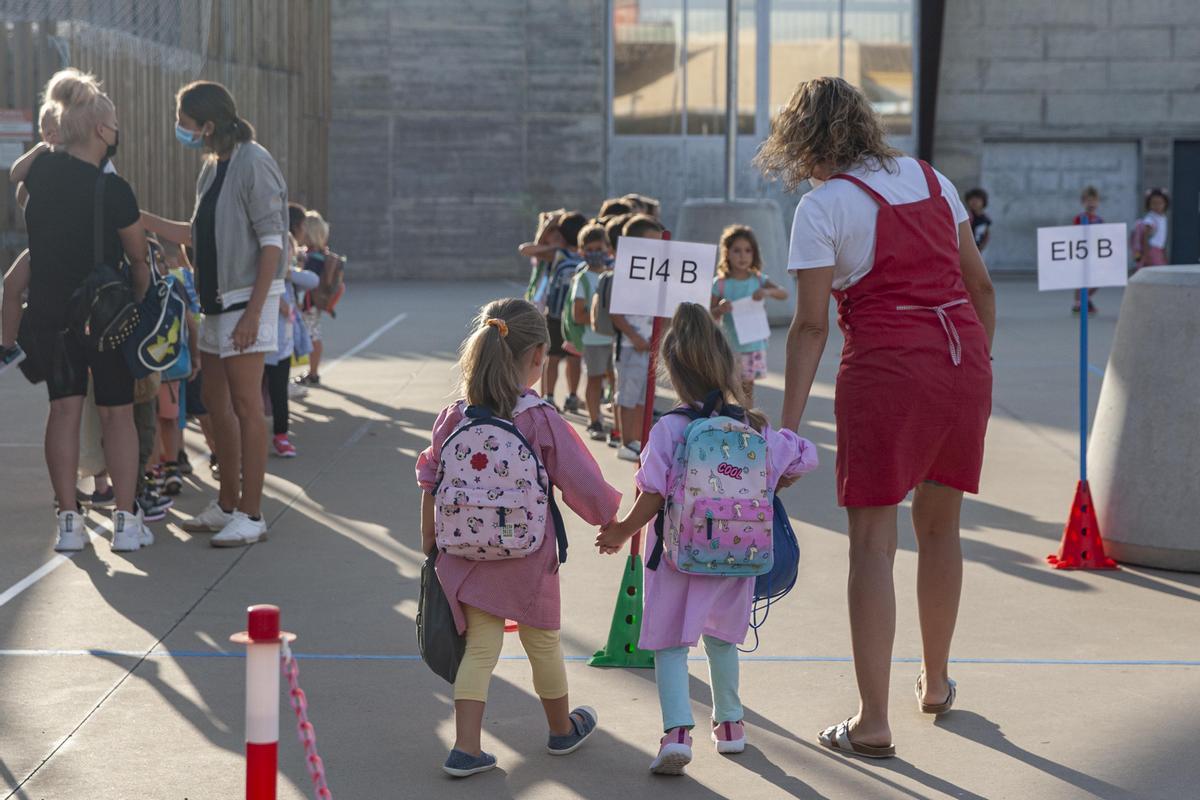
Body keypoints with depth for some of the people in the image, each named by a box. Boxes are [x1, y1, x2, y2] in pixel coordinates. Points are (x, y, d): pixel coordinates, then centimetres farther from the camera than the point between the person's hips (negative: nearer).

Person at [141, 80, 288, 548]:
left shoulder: (253, 163, -14)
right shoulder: (212, 167, 14)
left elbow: (271, 244, -18)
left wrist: (252, 313, -21)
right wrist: (141, 219, 16)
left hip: (247, 299, -9)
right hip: (216, 299, 9)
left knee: (244, 406, -7)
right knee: (217, 405, 13)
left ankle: (251, 516, -2)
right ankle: (228, 505, 24)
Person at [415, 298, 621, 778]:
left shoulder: (454, 418, -5)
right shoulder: (542, 422, -17)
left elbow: (431, 485, 4)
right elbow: (583, 483, -10)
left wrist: (429, 542, 17)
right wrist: (616, 516, 8)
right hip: (529, 558, -3)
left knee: (479, 649, 11)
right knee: (543, 643, 17)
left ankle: (466, 748, 6)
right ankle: (562, 729, 36)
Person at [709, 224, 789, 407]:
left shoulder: (759, 281, 2)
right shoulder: (720, 284, -4)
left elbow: (784, 294, -9)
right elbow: (710, 315, -1)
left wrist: (768, 292, -29)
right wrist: (720, 310, -23)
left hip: (754, 345, 2)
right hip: (729, 346, -2)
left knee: (747, 389, 9)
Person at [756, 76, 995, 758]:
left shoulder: (822, 206, -4)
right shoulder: (931, 179, 13)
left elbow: (812, 326, -8)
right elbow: (981, 284, 15)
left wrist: (789, 426, -7)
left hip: (886, 370, -6)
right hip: (963, 360, 6)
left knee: (873, 543, -1)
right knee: (940, 528, 20)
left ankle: (872, 722, -2)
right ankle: (936, 682, 35)